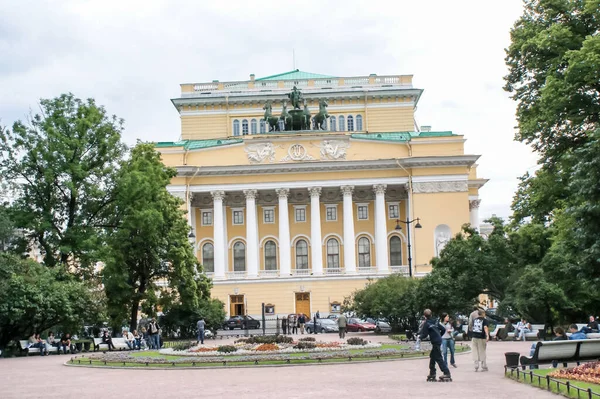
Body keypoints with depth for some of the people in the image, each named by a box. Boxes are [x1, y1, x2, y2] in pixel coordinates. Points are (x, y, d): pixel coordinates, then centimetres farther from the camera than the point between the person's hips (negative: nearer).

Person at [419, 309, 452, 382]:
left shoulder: (426, 324, -9)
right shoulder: (435, 321, 11)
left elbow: (424, 335, -10)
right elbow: (443, 329, 12)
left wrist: (420, 336, 10)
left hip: (435, 342, -8)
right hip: (439, 341, 8)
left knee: (438, 358, -8)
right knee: (432, 356, 18)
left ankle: (447, 374, -14)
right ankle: (432, 374, 22)